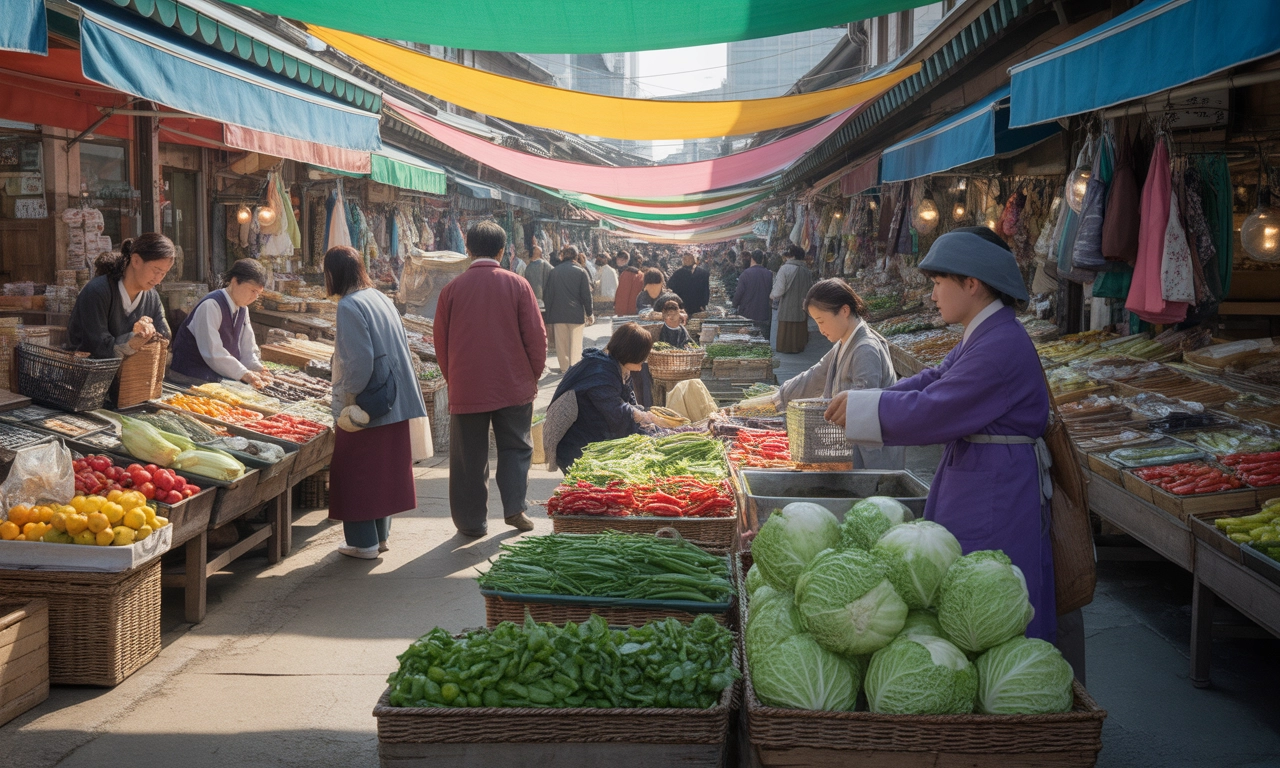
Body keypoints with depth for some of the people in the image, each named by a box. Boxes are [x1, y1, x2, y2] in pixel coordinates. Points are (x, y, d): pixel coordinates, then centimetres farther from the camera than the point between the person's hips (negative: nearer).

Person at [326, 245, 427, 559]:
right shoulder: (381, 298, 10)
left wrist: (349, 400, -14)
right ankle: (380, 535, 25)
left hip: (366, 405, -8)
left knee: (356, 474, 3)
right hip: (394, 402, 8)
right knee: (383, 469, 16)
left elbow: (359, 360, -22)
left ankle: (363, 542, 8)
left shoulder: (349, 306, -15)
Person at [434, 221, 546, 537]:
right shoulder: (516, 285, -4)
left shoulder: (452, 288, -2)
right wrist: (534, 374, 10)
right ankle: (515, 508, 6)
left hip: (466, 388, 0)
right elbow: (535, 334, -3)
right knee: (516, 446, 15)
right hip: (513, 386, 0)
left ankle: (471, 521, 12)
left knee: (469, 456, 8)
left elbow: (441, 340, 5)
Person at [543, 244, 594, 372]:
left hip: (557, 313, 2)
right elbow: (586, 294, -4)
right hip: (576, 313, -2)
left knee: (561, 341, 9)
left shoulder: (554, 271, 4)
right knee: (575, 342, 2)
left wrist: (549, 313, 17)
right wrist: (589, 313, 5)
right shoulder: (580, 271, -4)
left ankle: (564, 367, 11)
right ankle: (574, 365, -6)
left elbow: (547, 294, 8)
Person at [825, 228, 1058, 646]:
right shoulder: (983, 336, 12)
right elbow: (934, 380, 20)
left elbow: (931, 412, -23)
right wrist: (863, 402, 10)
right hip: (974, 489, 10)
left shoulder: (1003, 346, -22)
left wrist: (862, 407, -11)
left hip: (996, 499, -10)